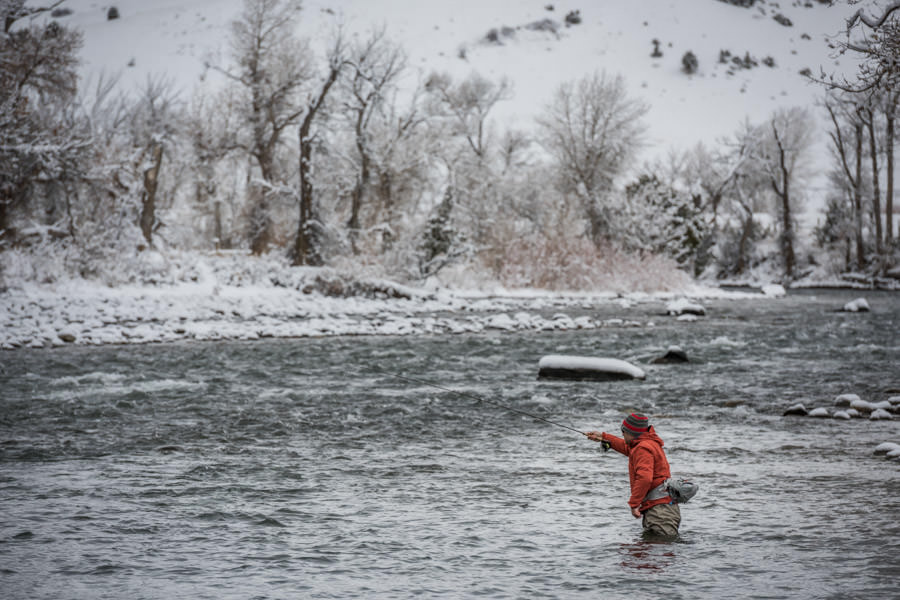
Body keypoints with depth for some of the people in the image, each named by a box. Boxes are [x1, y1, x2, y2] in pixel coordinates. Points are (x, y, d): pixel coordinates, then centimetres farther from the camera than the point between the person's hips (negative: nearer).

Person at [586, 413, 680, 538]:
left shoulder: (643, 449, -12)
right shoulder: (650, 443, 21)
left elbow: (644, 478, -26)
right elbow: (628, 448, 44)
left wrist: (634, 504, -22)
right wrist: (604, 437, 49)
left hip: (659, 508, -11)